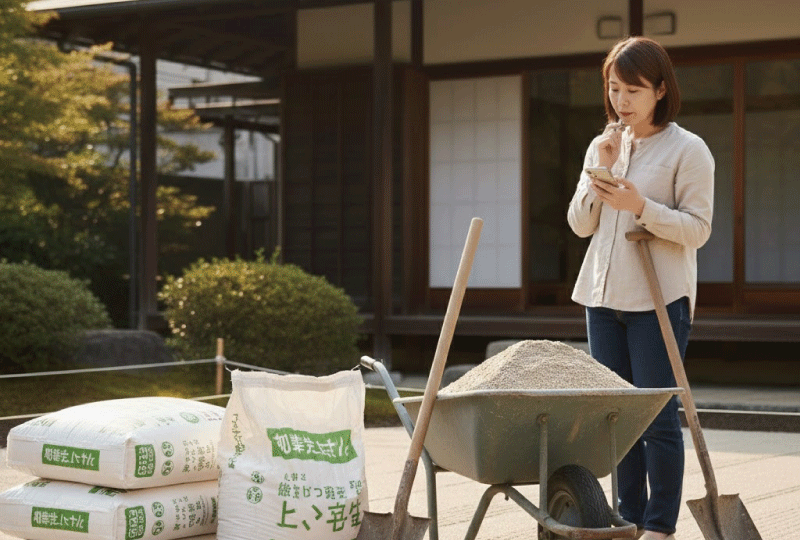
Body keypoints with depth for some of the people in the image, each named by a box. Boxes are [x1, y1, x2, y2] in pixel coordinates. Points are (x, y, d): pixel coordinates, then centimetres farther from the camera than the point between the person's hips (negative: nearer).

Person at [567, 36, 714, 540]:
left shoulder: (688, 150, -5)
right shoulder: (603, 145, 12)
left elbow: (698, 229, -8)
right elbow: (580, 225, 12)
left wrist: (640, 206, -21)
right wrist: (598, 173, -3)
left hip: (660, 298, -6)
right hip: (604, 294, 6)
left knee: (658, 417, -4)